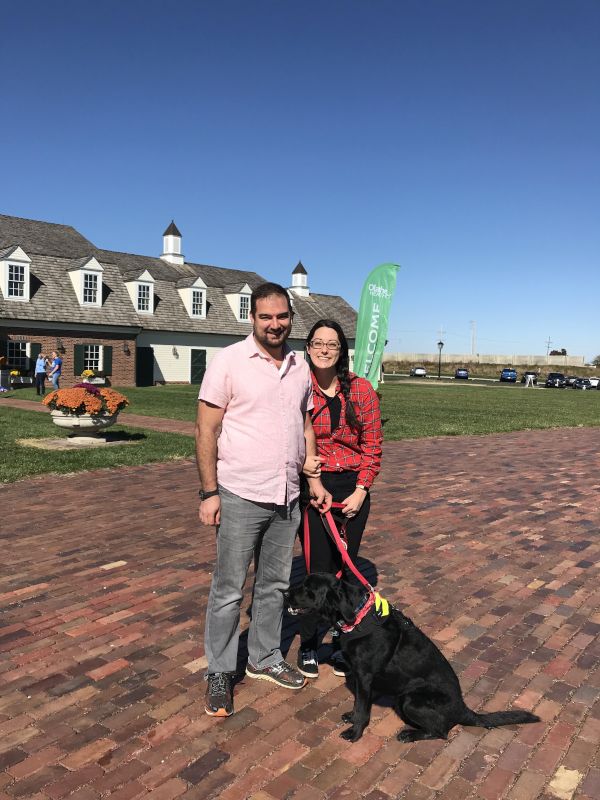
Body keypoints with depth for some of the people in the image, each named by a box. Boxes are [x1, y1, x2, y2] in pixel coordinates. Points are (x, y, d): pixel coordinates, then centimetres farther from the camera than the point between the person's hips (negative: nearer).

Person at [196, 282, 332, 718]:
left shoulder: (300, 366, 8)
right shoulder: (229, 360, -9)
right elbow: (206, 430, -10)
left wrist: (314, 480, 10)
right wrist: (209, 492, -13)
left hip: (287, 497, 6)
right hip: (240, 497, -5)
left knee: (275, 584, 17)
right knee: (229, 589, 5)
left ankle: (265, 658, 36)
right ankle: (220, 674, 23)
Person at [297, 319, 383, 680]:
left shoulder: (361, 389, -1)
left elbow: (373, 444, 2)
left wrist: (361, 490, -4)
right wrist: (299, 459, -17)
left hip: (352, 488, 2)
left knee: (345, 568, 11)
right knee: (318, 568, 1)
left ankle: (342, 643, 30)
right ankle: (308, 644, 24)